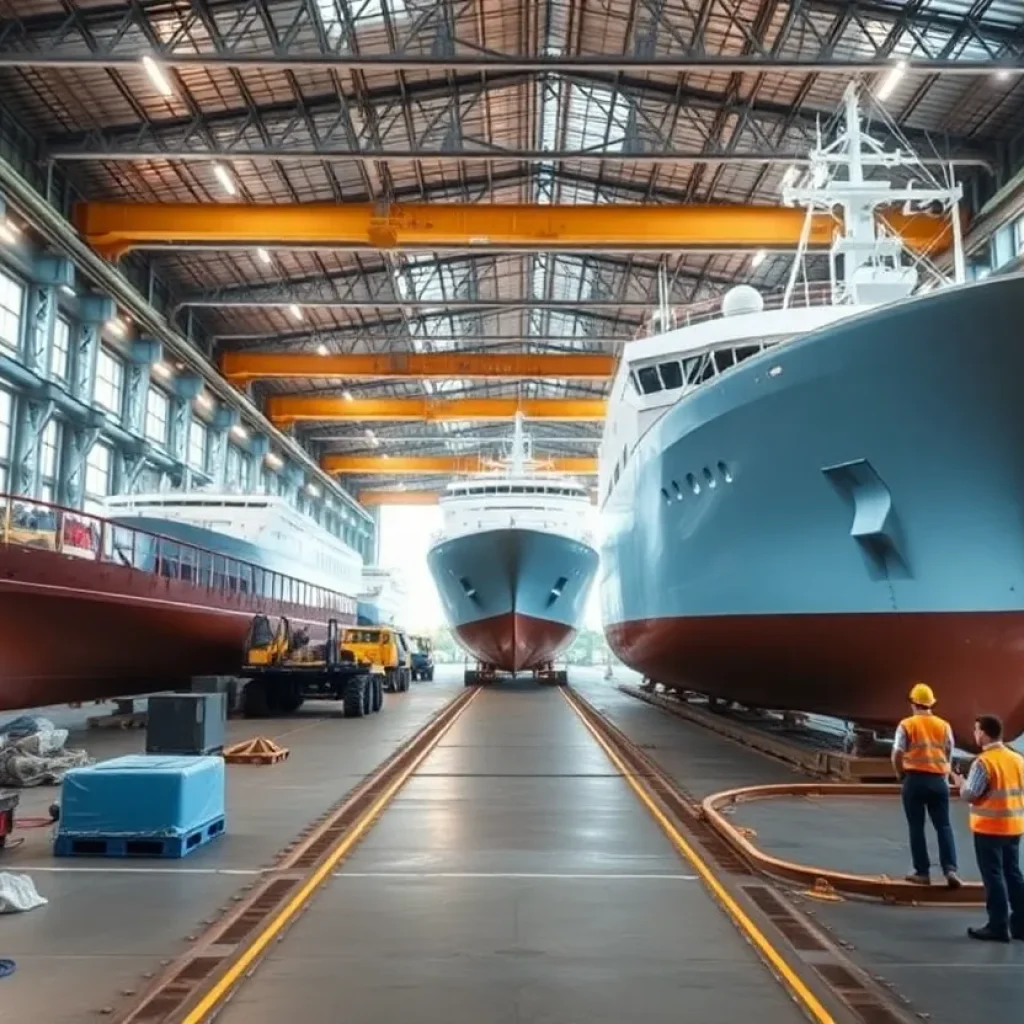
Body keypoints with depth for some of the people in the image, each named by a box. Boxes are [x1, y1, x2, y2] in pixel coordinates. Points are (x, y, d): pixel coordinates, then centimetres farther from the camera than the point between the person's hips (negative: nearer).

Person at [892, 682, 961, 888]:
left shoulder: (906, 725, -3)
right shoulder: (944, 725, 6)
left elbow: (897, 755, -6)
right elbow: (949, 755, 10)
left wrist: (900, 775, 11)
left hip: (915, 780, -2)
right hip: (938, 780, 3)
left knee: (916, 827, 6)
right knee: (944, 826, 9)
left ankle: (922, 872, 9)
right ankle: (950, 869, -3)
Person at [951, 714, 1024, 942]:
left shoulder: (983, 762, -18)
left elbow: (969, 795, -16)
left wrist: (960, 782, 3)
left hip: (989, 827, -7)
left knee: (993, 876, 1)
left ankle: (998, 927, 6)